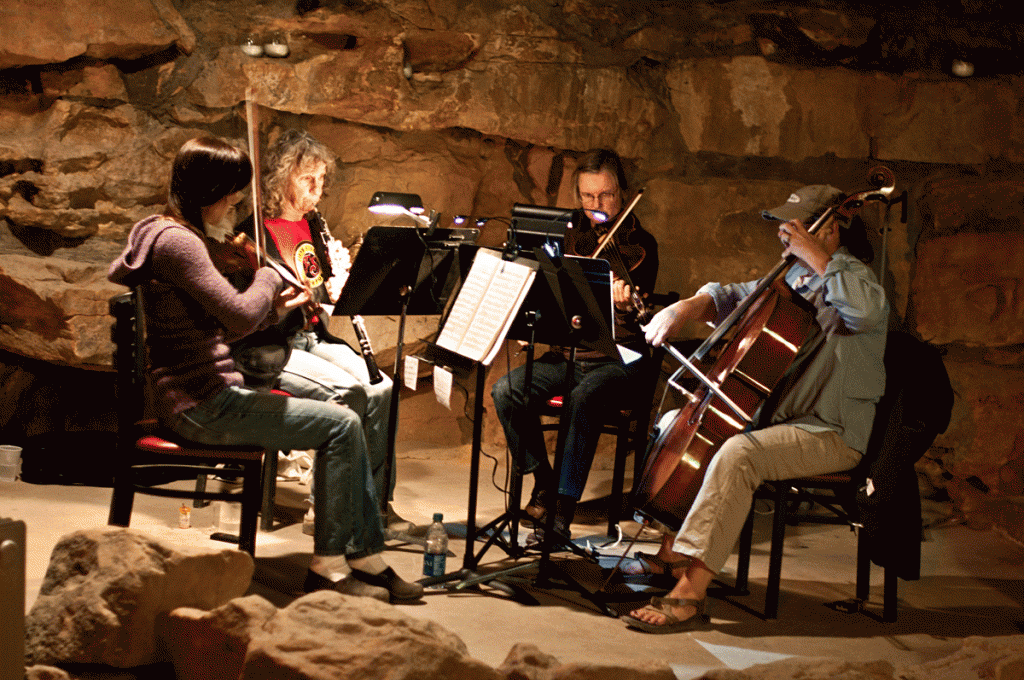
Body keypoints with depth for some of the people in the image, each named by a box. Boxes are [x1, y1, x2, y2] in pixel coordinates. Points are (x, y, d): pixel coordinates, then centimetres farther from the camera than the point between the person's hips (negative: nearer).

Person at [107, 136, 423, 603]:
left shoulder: (159, 232, 16)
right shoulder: (177, 240, -19)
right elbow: (240, 316, -27)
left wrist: (276, 307, 10)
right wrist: (268, 278, -7)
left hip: (203, 393, 11)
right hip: (199, 406, -11)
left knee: (343, 421, 10)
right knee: (341, 425, -11)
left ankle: (366, 556, 13)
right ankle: (328, 568, 0)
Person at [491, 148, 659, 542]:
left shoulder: (639, 245, -3)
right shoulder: (572, 239, 12)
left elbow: (639, 316, -16)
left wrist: (625, 304, -39)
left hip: (617, 359, -5)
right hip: (567, 354, 5)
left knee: (582, 402, -35)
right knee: (507, 390, -20)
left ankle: (561, 513, -29)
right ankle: (543, 480, -2)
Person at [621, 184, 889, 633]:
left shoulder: (850, 280, -11)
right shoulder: (793, 278, 15)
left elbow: (869, 308, -37)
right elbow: (732, 297, 25)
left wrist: (816, 257, -26)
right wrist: (686, 307, 4)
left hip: (832, 435, -10)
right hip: (778, 417, 10)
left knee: (737, 454, -35)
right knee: (677, 421, 11)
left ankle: (689, 595, -37)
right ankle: (672, 551, 11)